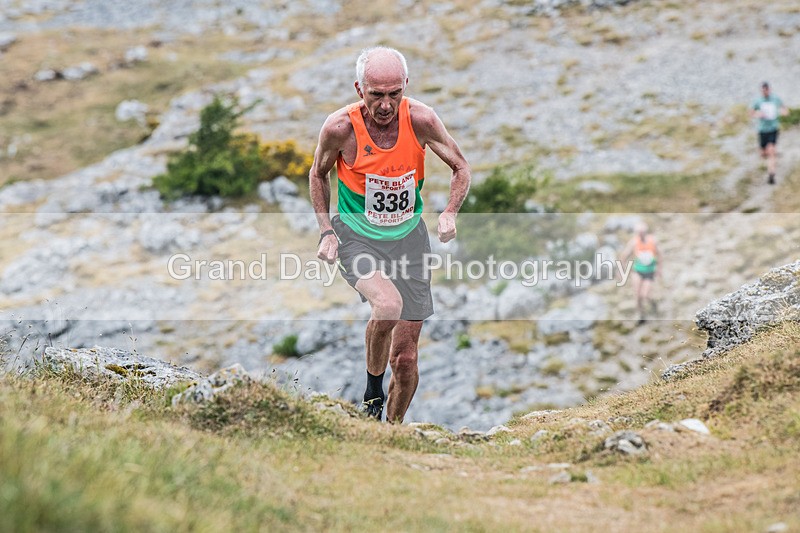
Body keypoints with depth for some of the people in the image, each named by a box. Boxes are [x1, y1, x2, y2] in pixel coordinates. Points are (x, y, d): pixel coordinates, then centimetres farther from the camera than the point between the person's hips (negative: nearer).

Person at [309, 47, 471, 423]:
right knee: (388, 305, -34)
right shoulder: (341, 127, -18)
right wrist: (326, 231, -7)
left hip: (408, 237, 2)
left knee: (406, 359, 4)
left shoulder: (420, 120, -15)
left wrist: (450, 213, -17)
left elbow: (461, 168, 1)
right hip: (356, 236, -2)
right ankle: (372, 392, -8)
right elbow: (318, 174, 3)